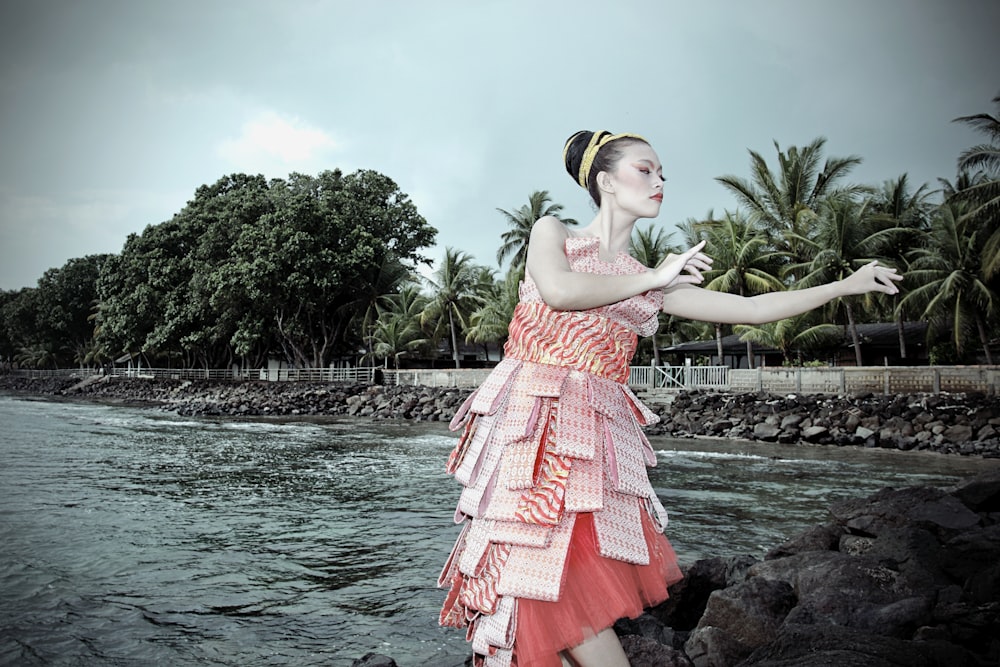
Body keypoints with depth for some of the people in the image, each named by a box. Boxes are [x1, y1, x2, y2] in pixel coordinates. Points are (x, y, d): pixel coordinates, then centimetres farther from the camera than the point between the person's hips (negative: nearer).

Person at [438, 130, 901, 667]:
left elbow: (753, 309, 15)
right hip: (527, 422, -3)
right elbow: (558, 289, -14)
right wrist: (650, 280, -3)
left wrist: (849, 284, 15)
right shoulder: (552, 232, 8)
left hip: (595, 437, 3)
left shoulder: (655, 284, 16)